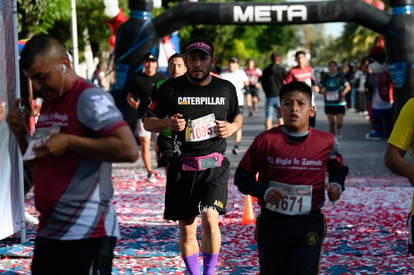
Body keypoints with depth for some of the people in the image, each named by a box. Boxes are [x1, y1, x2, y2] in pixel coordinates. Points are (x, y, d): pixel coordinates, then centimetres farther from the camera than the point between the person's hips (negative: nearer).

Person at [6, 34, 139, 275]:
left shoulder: (90, 98, -12)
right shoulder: (48, 103, 16)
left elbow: (129, 150, -23)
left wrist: (69, 142, -20)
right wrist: (21, 133, 7)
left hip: (86, 233, -9)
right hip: (49, 232, 9)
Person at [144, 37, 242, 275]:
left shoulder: (226, 89, 4)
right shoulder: (171, 89, 0)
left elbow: (237, 116, 21)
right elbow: (148, 122, 6)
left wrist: (232, 127, -2)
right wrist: (167, 123, -15)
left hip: (215, 165, 0)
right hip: (183, 166, 1)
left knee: (210, 219, -19)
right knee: (186, 228, 6)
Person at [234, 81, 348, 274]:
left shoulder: (326, 142, 1)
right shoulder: (266, 140, -4)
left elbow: (338, 169, 21)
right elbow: (242, 177, 2)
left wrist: (337, 185, -1)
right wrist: (264, 191, -14)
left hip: (309, 225, -1)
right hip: (272, 223, 1)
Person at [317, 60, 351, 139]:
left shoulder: (340, 76, -1)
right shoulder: (325, 77, 5)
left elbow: (348, 87, 3)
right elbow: (319, 89, 9)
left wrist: (342, 93, -11)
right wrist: (324, 93, -10)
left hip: (339, 103, -2)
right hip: (329, 103, 2)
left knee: (339, 123, -6)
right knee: (331, 123, 2)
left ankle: (338, 130, 26)